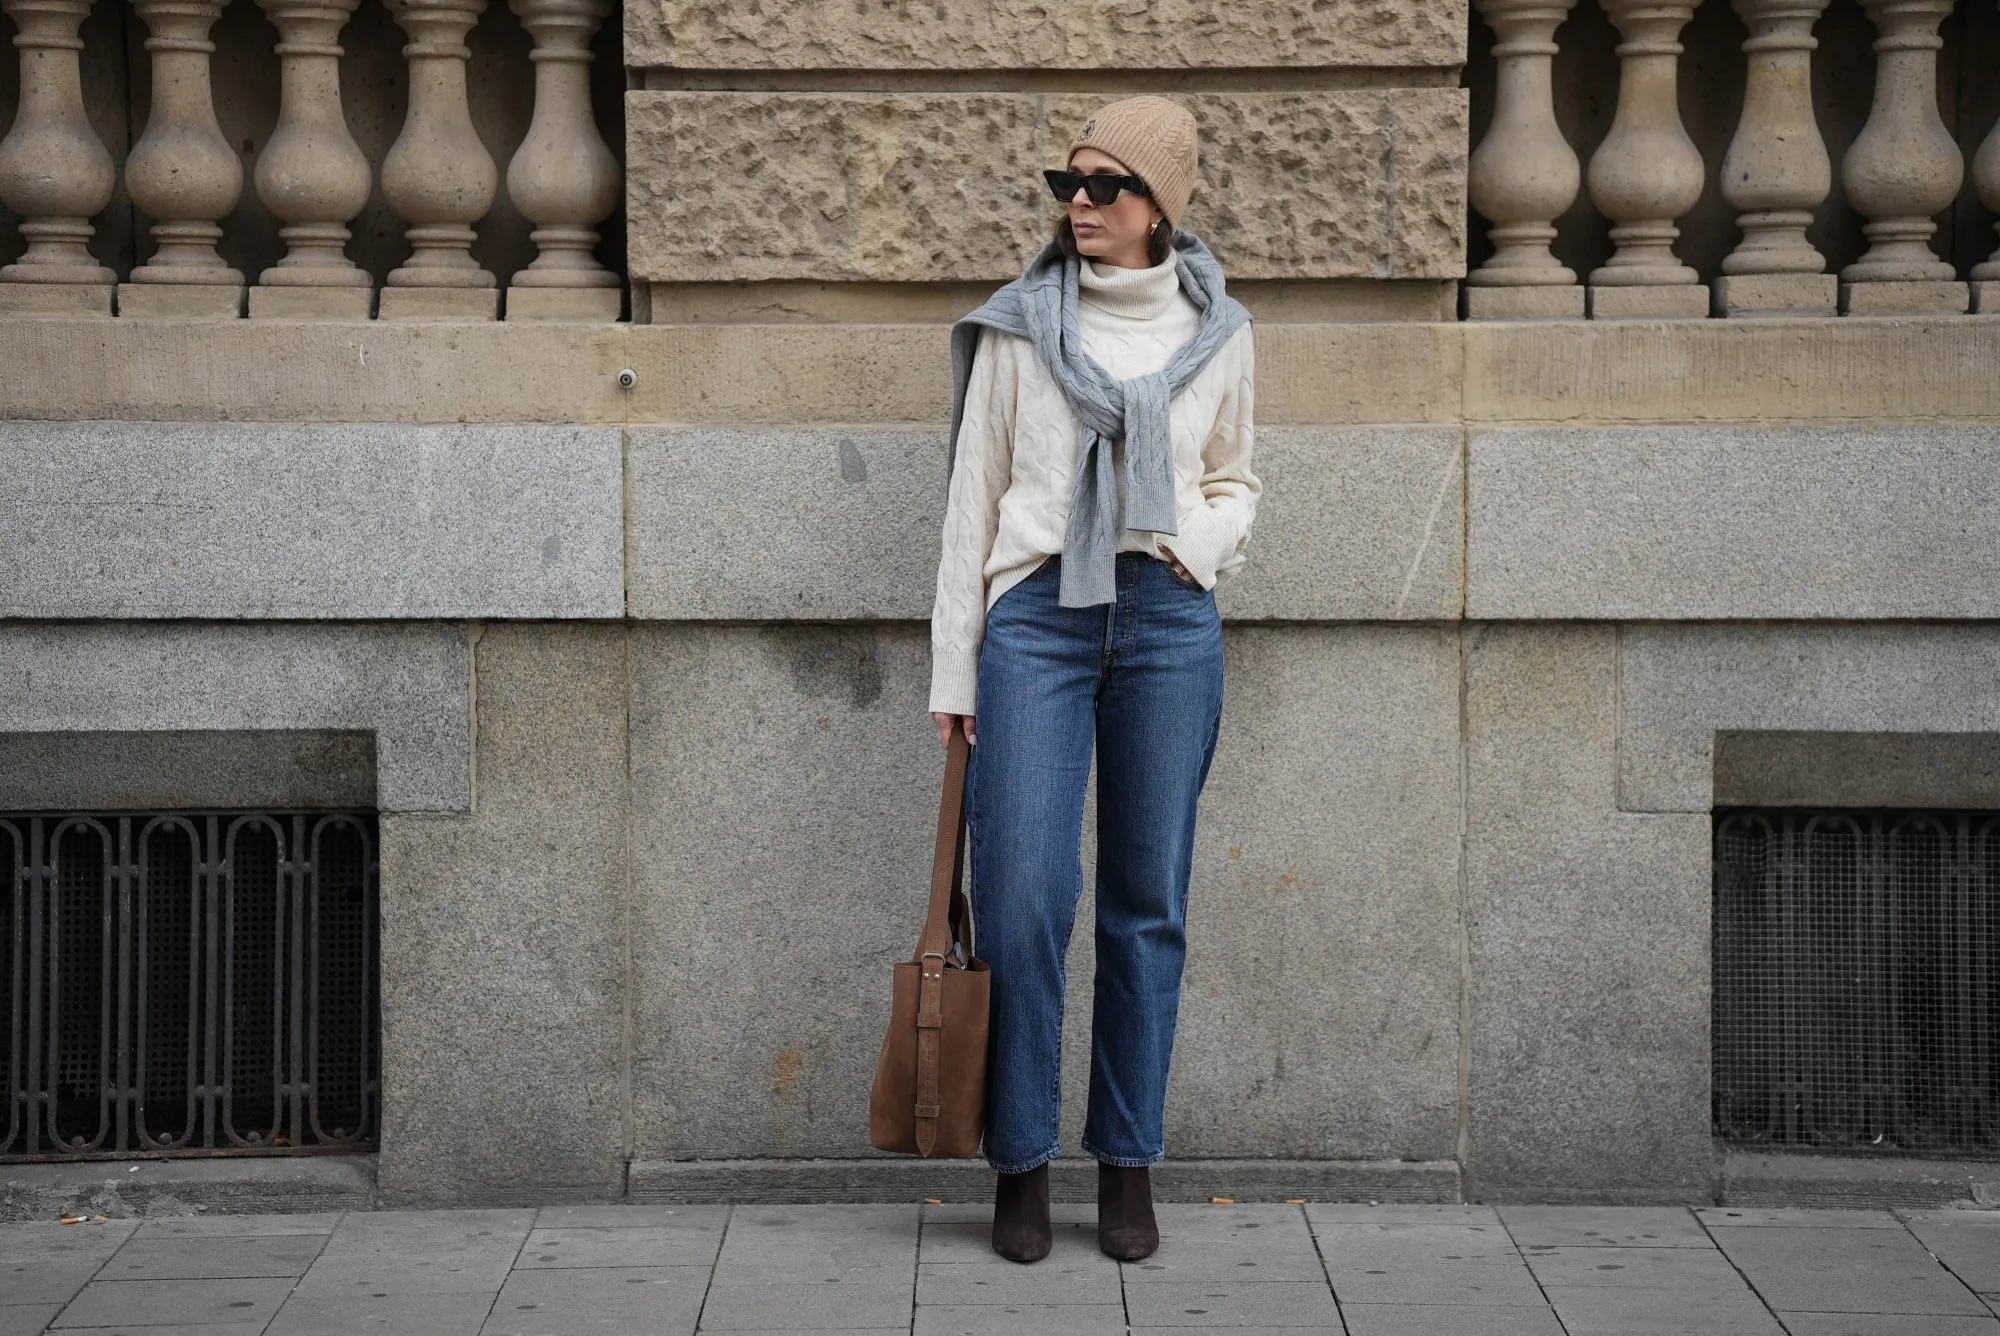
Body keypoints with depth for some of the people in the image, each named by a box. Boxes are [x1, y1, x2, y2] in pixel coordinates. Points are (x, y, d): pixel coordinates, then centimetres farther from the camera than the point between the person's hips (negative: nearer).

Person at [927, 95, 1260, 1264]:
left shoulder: (1217, 332, 9)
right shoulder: (1018, 327, 5)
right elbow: (974, 496, 7)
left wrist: (1201, 542, -3)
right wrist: (956, 671, 4)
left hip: (1168, 621, 1)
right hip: (1037, 615, -1)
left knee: (1148, 901, 4)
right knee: (1024, 897, -7)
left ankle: (1131, 1168, 13)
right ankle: (1022, 1167, 5)